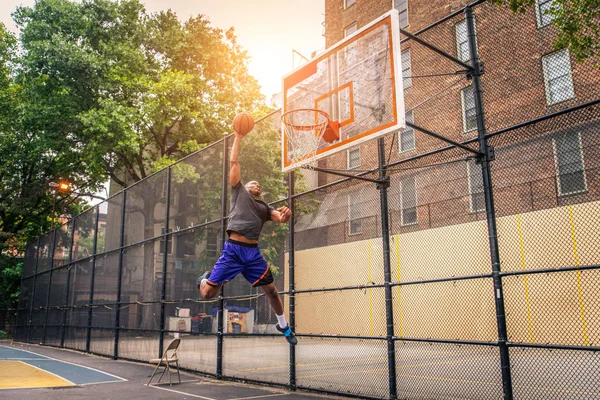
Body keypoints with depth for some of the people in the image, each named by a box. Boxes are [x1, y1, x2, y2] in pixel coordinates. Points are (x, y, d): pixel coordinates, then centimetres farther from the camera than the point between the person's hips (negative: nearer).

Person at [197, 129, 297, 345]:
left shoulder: (264, 207, 23)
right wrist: (238, 137, 12)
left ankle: (284, 326, 29)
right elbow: (234, 162, 12)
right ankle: (206, 278, 32)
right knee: (208, 293, -5)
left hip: (253, 252, 3)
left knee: (271, 291, 6)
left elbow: (281, 218, 5)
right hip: (233, 249, -3)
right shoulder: (239, 192, 14)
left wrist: (286, 214, -18)